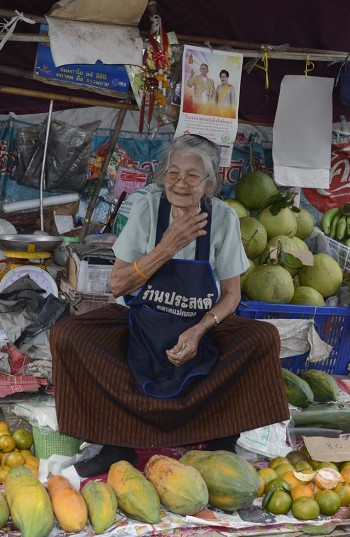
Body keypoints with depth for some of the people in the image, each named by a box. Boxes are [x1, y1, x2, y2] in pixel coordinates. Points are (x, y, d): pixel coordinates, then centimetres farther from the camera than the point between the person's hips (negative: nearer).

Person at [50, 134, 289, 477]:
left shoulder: (223, 218, -10)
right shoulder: (147, 209, -11)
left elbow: (231, 294, -4)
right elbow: (117, 285, -12)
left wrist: (199, 330, -22)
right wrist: (168, 247, -23)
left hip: (202, 326, 0)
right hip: (141, 325, 0)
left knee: (264, 338, -25)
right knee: (66, 335, -23)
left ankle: (221, 439, -11)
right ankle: (119, 444, -15)